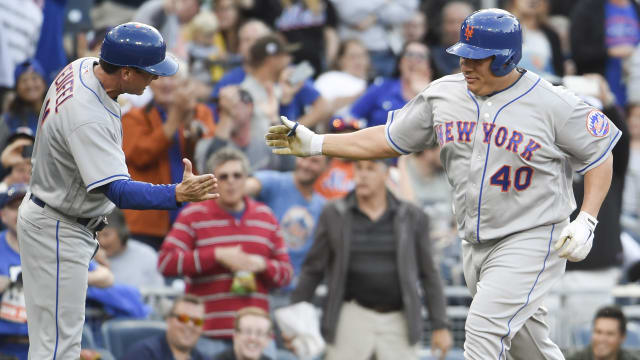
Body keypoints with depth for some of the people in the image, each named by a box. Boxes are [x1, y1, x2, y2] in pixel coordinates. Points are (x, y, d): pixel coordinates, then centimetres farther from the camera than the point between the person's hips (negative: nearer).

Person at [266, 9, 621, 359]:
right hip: (474, 245, 6)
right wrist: (315, 143, 1)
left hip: (532, 240, -6)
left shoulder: (554, 104, -14)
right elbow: (388, 139, 8)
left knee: (484, 330, -19)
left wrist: (586, 222, -14)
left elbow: (600, 154, -4)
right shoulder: (443, 95, 0)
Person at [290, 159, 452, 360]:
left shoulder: (411, 218, 4)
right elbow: (313, 270, 7)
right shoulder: (334, 215, 3)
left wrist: (440, 326, 2)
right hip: (352, 318, 0)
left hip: (398, 321, 0)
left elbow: (429, 275, 6)